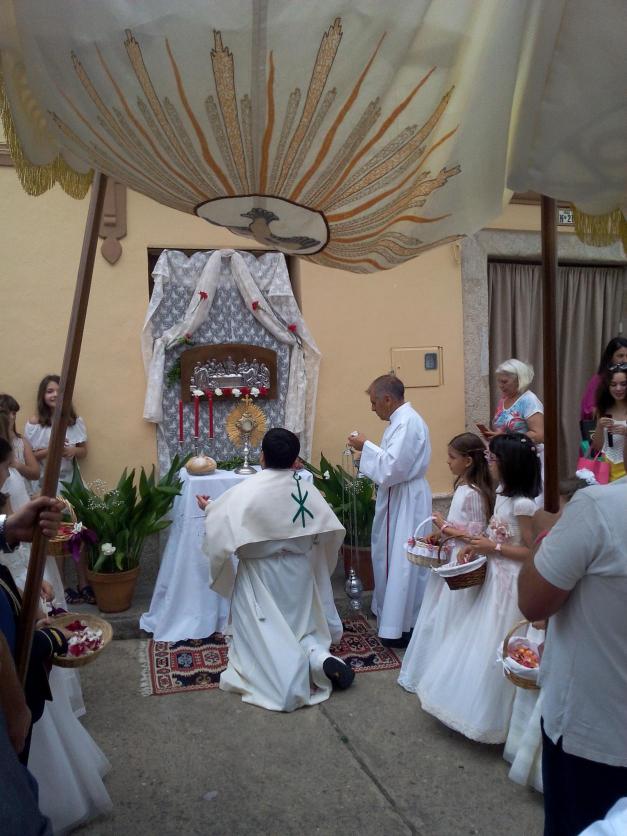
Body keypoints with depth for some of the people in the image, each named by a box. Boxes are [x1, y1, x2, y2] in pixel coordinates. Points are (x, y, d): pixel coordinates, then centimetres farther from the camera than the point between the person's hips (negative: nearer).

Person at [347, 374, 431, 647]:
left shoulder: (407, 423, -22)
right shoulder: (403, 420, 10)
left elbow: (393, 466, -28)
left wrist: (365, 447, -18)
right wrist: (368, 448, 7)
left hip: (406, 502, -10)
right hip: (398, 499, 10)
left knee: (403, 561, 0)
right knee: (392, 556, 18)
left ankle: (406, 627, 11)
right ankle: (390, 611, 32)